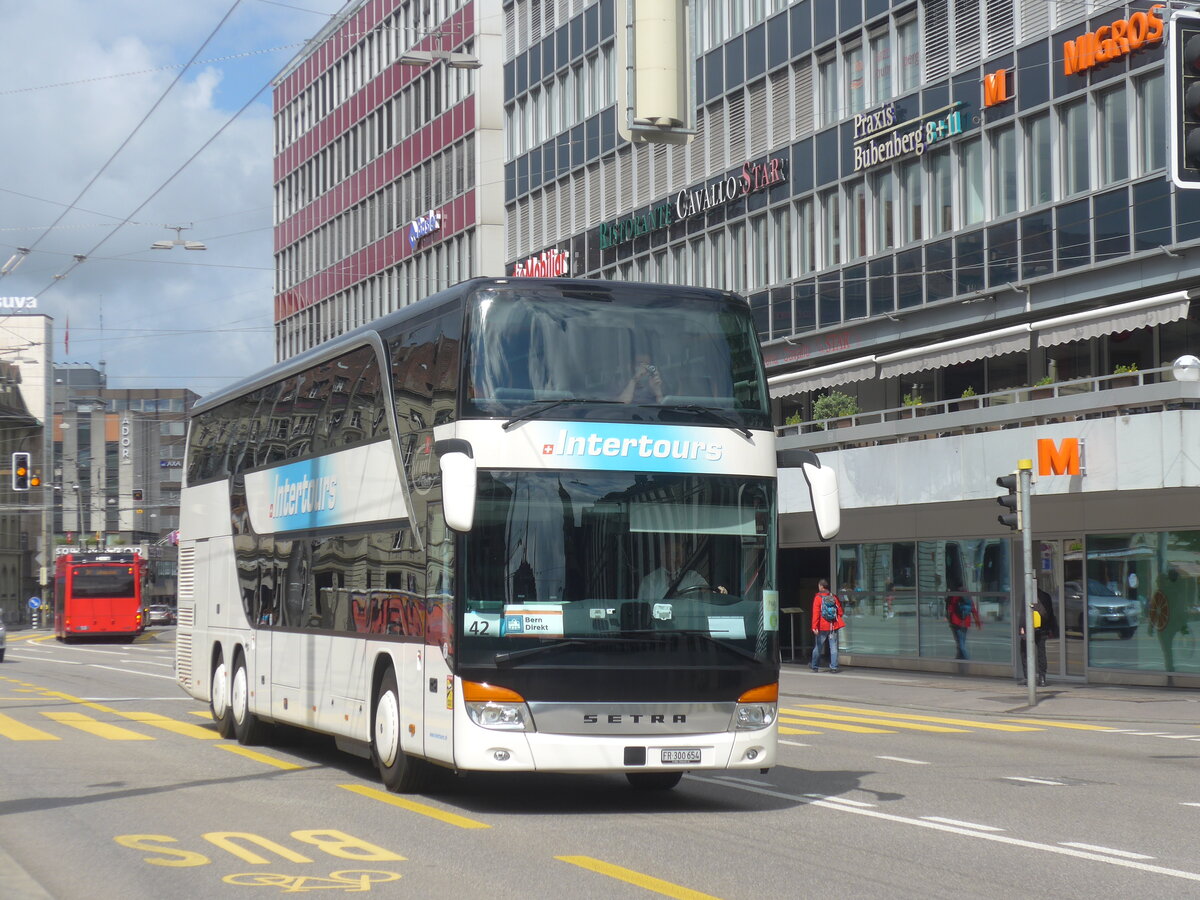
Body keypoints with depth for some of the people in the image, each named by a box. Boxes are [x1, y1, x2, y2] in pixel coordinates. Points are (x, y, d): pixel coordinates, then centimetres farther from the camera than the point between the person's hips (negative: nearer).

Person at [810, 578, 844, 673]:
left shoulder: (818, 598, -8)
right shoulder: (834, 597, 1)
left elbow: (816, 613, -14)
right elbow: (840, 611, 6)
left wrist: (814, 626, -16)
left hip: (822, 627, -2)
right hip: (833, 626, 2)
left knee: (818, 646, 11)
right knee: (833, 647, 6)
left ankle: (815, 666, 23)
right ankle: (834, 667, 2)